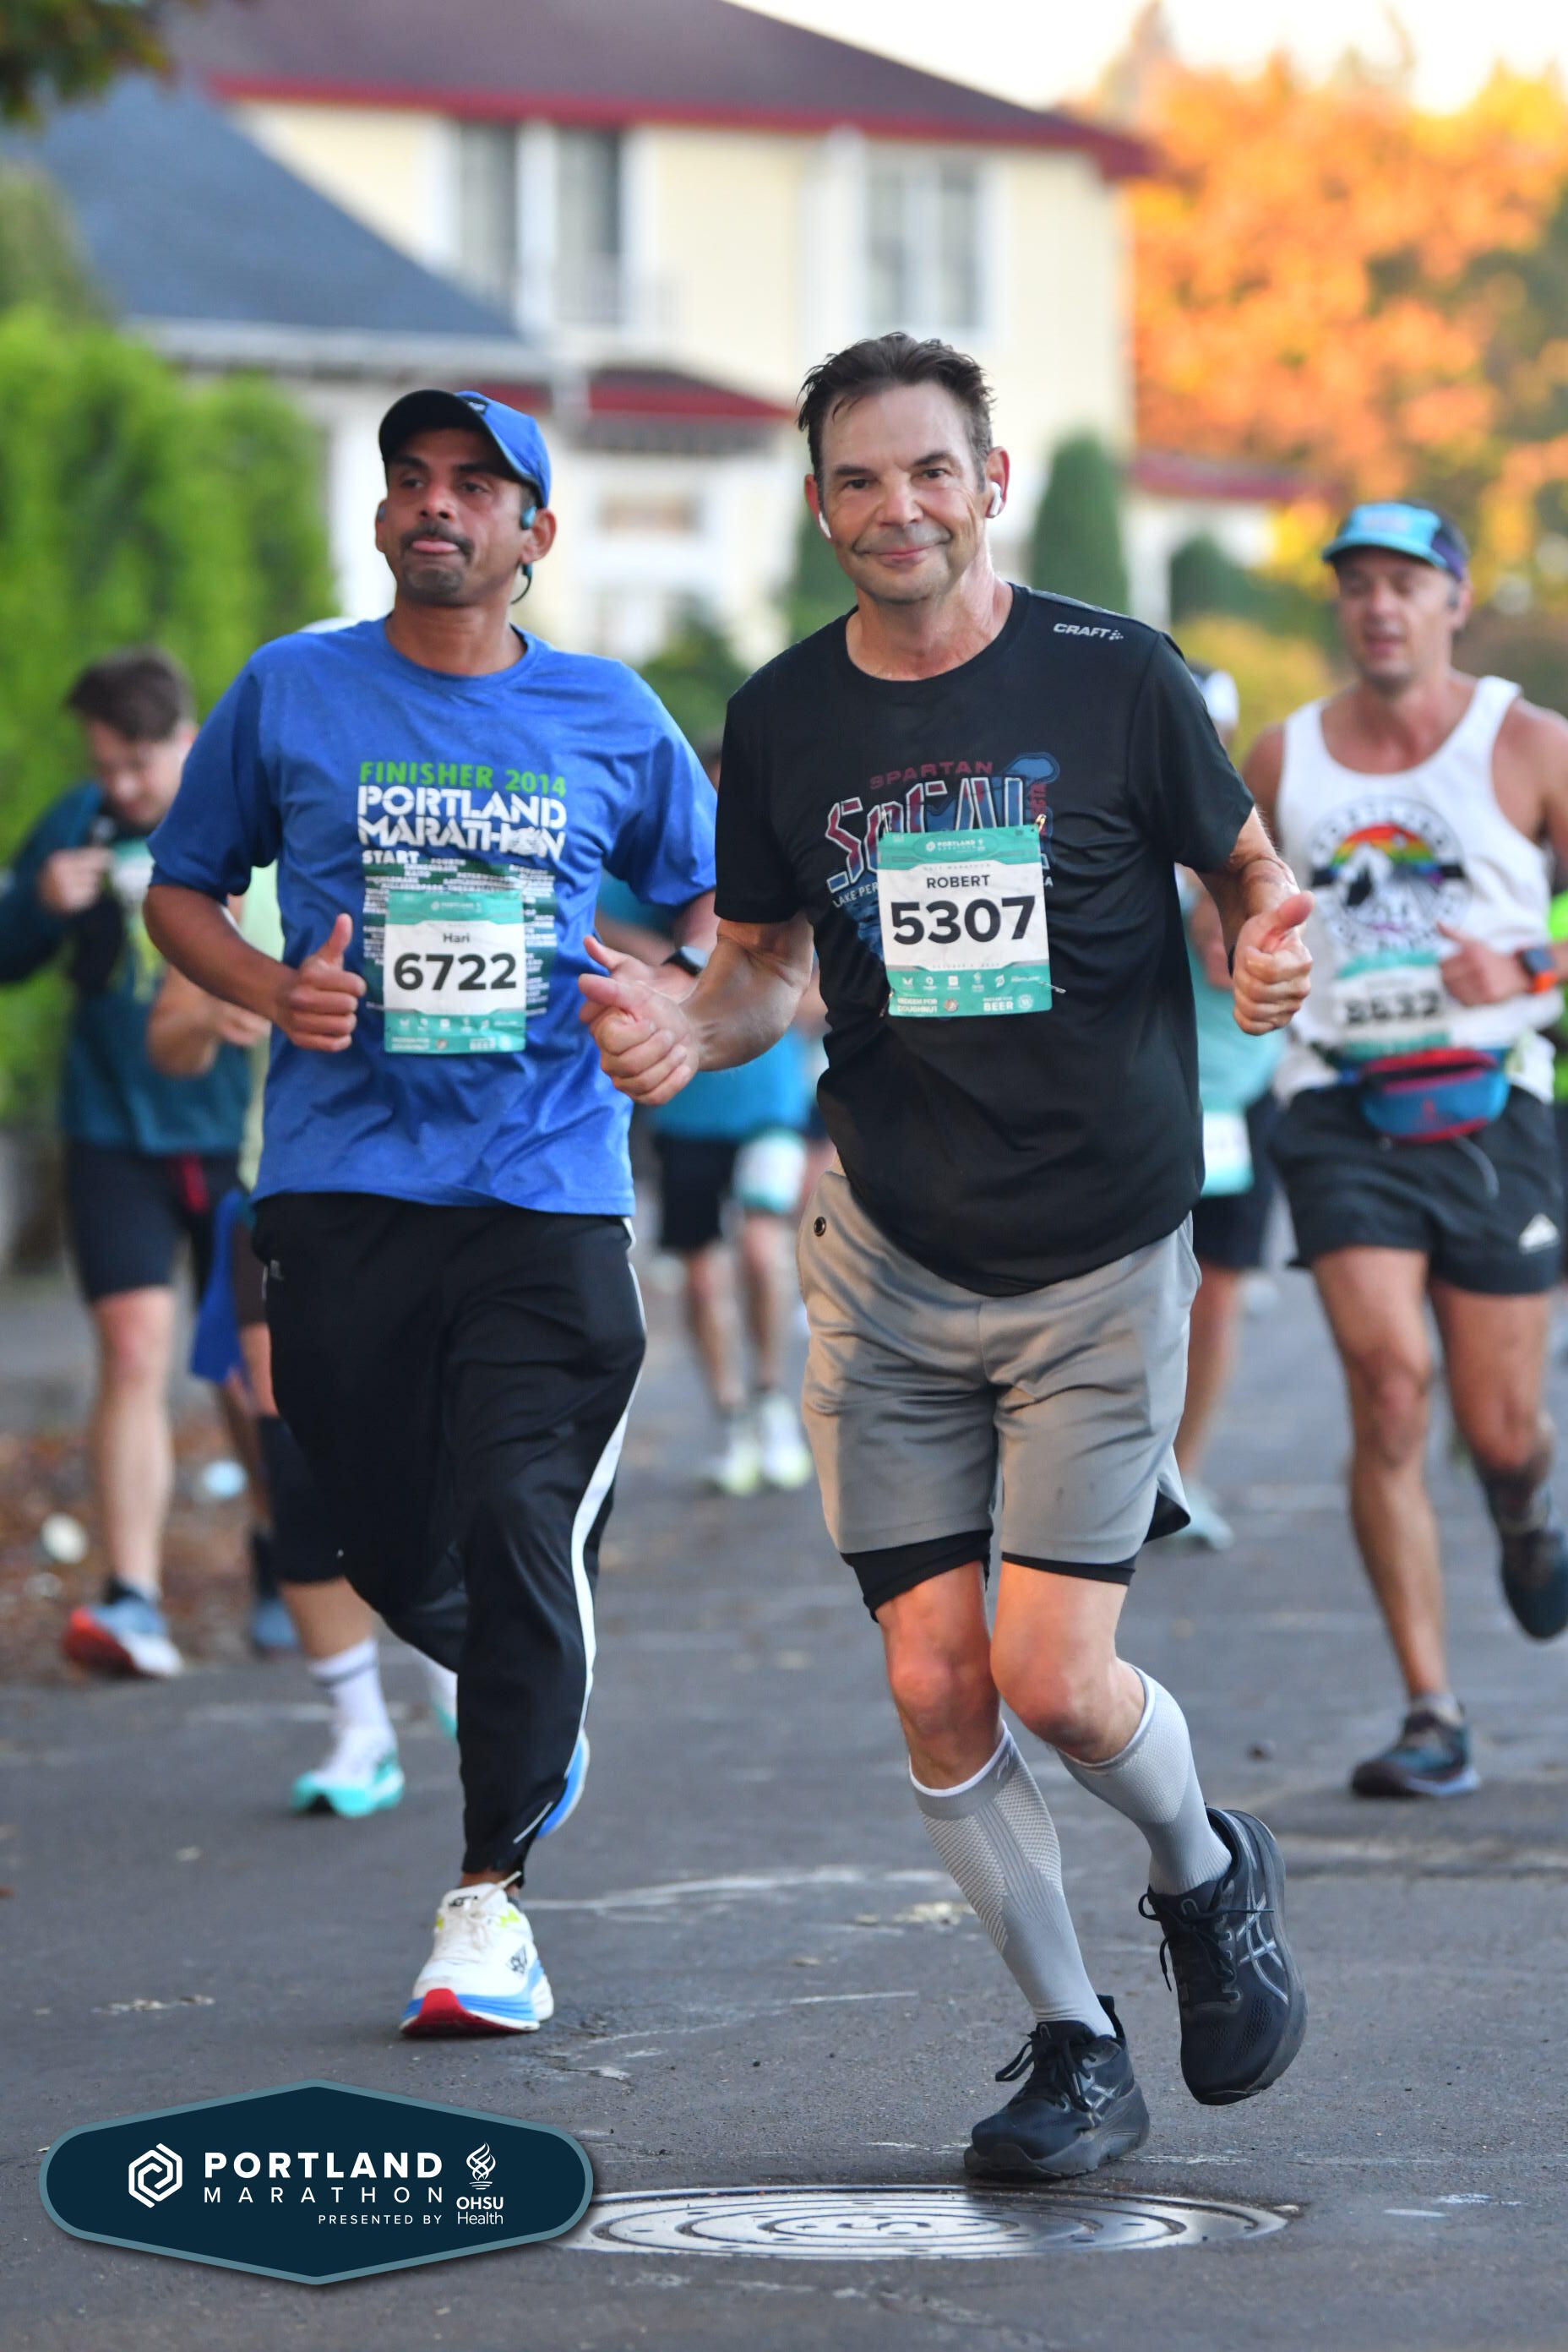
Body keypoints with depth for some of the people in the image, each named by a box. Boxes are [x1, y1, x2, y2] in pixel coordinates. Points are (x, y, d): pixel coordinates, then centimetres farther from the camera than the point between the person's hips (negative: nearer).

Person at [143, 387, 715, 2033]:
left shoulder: (610, 717, 9)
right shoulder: (290, 694, 7)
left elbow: (715, 899, 21)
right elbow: (180, 889, 15)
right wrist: (269, 988, -5)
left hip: (549, 1190, -1)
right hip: (344, 1184, 1)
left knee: (521, 1534, -12)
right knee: (393, 1550, 4)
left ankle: (490, 1892, -1)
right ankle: (535, 1703, 38)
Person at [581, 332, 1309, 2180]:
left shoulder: (1115, 679, -7)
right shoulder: (783, 718, 1)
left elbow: (1251, 871, 5)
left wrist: (1269, 947, -18)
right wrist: (690, 1034, -9)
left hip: (1101, 1259, -3)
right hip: (889, 1252, 3)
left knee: (1051, 1677, -10)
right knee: (933, 1689, -1)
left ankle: (1206, 1875, 23)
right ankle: (1071, 2046, 18)